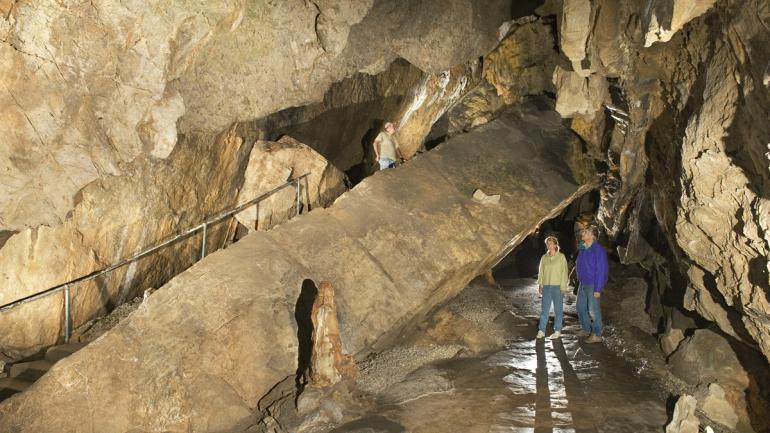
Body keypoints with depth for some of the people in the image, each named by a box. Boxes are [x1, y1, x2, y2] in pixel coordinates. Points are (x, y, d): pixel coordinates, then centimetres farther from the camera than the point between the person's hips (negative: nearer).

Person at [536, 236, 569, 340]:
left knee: (558, 309, 5)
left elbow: (564, 272, -5)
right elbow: (541, 272, 11)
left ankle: (557, 331, 12)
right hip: (546, 286, 3)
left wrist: (563, 286, -9)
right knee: (544, 309, 3)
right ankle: (541, 330, 6)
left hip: (557, 286, -3)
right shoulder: (544, 257, 8)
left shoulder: (561, 257, -3)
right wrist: (540, 285, 4)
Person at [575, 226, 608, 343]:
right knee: (581, 307, 15)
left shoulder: (598, 250, -17)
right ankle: (585, 329, 31)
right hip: (583, 283, 8)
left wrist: (598, 289, -19)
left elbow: (601, 270, -18)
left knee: (593, 310, -2)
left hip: (593, 285, -8)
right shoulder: (582, 248, 5)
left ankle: (597, 335, 8)